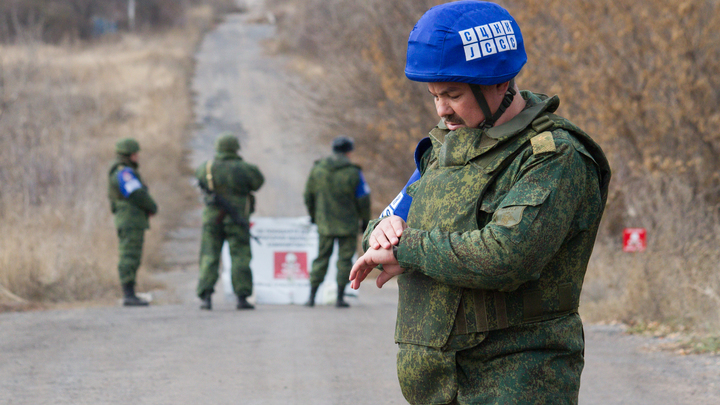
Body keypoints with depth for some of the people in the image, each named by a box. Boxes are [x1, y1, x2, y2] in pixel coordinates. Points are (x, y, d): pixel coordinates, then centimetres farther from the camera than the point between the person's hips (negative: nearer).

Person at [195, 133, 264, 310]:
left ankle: (206, 297, -5)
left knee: (209, 258, 5)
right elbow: (258, 182, 5)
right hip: (236, 220, -2)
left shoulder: (208, 167, -3)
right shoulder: (242, 169, -10)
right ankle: (242, 297, 1)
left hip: (212, 219, 2)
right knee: (240, 258, 4)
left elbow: (199, 175, 19)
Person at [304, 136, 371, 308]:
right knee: (345, 259, 4)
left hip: (324, 224, 3)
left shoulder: (317, 169, 0)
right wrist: (365, 221, 6)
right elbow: (363, 200, -7)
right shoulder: (353, 173, -11)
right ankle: (340, 298, 3)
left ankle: (312, 296, 7)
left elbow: (309, 196, 9)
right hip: (348, 225, -3)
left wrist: (313, 216, 23)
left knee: (321, 258, 11)